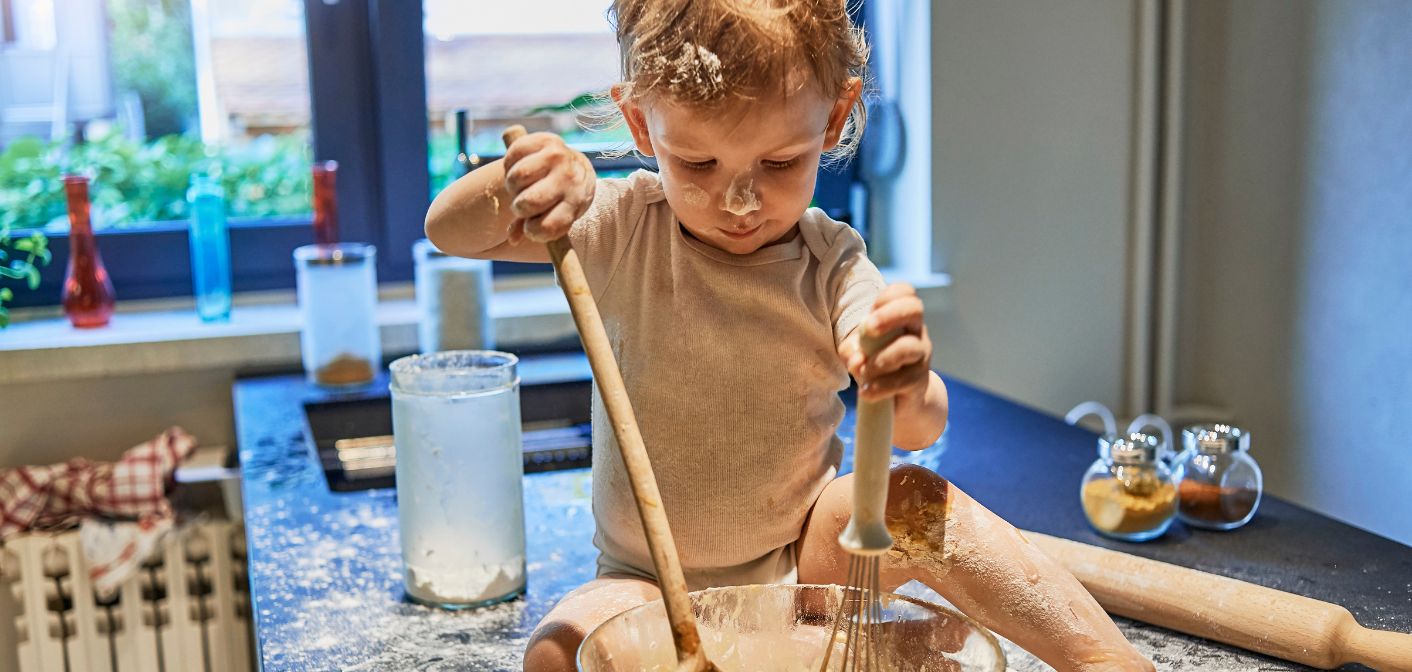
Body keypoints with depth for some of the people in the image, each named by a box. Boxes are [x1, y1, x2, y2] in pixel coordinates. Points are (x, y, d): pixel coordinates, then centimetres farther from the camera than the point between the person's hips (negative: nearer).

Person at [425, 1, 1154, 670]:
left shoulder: (832, 265, -13)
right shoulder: (624, 231, -11)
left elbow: (921, 430, -25)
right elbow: (450, 231, -14)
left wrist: (910, 395, -51)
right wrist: (517, 178, -38)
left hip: (804, 559, -1)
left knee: (918, 501, -30)